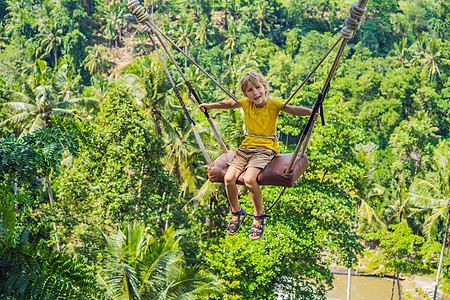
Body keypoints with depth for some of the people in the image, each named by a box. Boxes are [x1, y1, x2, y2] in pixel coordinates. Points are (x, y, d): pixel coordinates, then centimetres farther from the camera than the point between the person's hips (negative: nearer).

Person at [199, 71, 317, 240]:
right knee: (229, 178, -16)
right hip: (246, 147, 5)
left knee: (249, 179, -29)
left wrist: (311, 112, -39)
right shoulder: (246, 104, 4)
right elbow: (229, 104, 20)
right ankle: (236, 213, 11)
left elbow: (293, 109, -22)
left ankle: (259, 216, -5)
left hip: (265, 149, -5)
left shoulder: (273, 104, -9)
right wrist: (210, 106, 18)